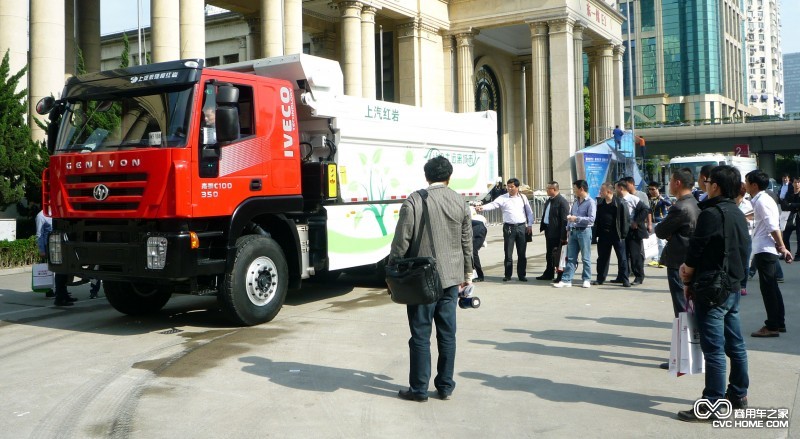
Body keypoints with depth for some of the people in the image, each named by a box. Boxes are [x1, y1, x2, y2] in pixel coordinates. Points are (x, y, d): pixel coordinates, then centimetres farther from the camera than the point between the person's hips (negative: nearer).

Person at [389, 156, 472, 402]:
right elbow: (467, 242, 9)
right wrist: (467, 273, 20)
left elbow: (401, 241, -12)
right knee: (447, 334, 12)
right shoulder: (460, 202, 3)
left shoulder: (414, 201, -11)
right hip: (451, 278, 4)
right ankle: (445, 386, 19)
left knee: (420, 336, 4)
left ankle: (419, 389, 11)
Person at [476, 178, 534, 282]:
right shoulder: (503, 198, 1)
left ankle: (521, 275, 16)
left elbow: (529, 212, 13)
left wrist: (530, 225, 5)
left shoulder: (523, 198, 7)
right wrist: (482, 208, -31)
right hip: (509, 227, -1)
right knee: (508, 253, 3)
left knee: (522, 253, 7)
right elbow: (493, 205, -13)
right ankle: (507, 275, 13)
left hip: (521, 227, 1)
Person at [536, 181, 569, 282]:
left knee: (558, 255, 1)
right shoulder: (549, 200, 11)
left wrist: (563, 236, -22)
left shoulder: (562, 201, -17)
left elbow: (564, 220, -20)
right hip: (549, 231, 9)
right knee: (549, 254, 18)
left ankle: (561, 276, 11)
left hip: (557, 232, -9)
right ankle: (549, 274, 29)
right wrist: (542, 226, 12)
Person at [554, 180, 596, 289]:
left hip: (584, 231, -7)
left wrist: (576, 218, -18)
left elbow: (591, 219, -17)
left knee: (586, 258, 2)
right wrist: (568, 229, 12)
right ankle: (566, 280, 5)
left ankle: (587, 279, 11)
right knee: (571, 258, 5)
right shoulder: (575, 202, 15)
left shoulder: (590, 202, -8)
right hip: (573, 231, 7)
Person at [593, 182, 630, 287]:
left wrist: (623, 234, -12)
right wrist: (596, 233, 4)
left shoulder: (620, 203, -8)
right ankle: (600, 278, 19)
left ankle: (625, 279, 7)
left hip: (617, 234, -5)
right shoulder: (600, 204, 8)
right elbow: (597, 219, 12)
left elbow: (626, 219, -8)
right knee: (602, 257, 10)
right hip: (603, 234, 5)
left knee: (622, 258, 1)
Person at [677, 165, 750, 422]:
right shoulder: (738, 215, 11)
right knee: (734, 344, 16)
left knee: (713, 349, -6)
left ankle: (712, 406, -2)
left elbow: (696, 251, -16)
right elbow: (743, 251, 17)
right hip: (733, 288, 9)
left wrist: (688, 274, 2)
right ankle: (738, 395, 28)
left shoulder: (711, 213, -16)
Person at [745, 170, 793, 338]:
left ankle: (772, 326, -1)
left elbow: (773, 226, -21)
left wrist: (782, 246, -20)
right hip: (765, 250, 10)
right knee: (772, 288, 15)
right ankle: (779, 323, 22)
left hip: (765, 250, -10)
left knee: (768, 288, -5)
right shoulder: (762, 199, 14)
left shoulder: (762, 201, -16)